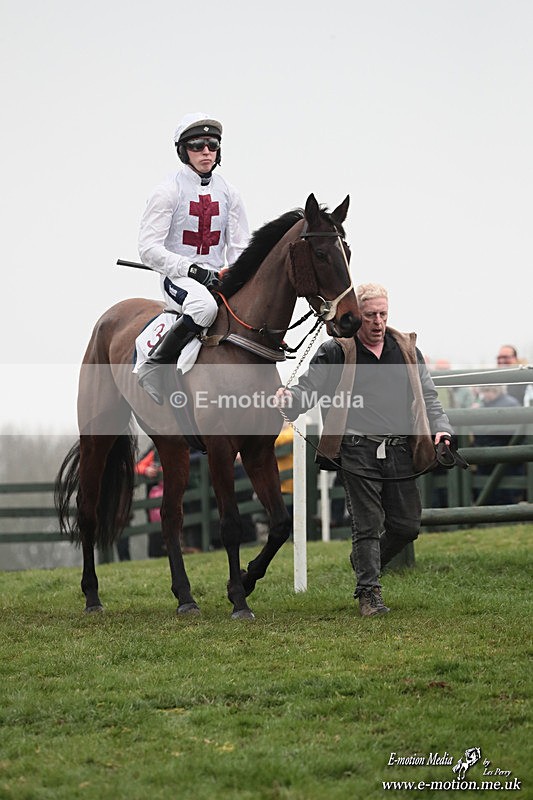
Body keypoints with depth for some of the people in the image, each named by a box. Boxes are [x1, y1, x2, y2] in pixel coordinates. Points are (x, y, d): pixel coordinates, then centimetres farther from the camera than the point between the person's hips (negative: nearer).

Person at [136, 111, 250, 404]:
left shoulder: (227, 192, 11)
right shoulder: (169, 190, -3)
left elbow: (240, 248, 12)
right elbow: (149, 248, -9)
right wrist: (191, 269, -19)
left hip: (217, 278, 5)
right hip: (177, 277, -5)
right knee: (204, 305, -38)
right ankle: (153, 367, -24)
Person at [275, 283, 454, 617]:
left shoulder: (407, 349, 14)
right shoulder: (337, 352, 3)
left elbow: (428, 397, 16)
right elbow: (309, 388, 2)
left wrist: (440, 428, 0)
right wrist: (289, 398, -21)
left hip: (399, 451, 4)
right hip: (358, 452, -4)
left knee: (408, 525, 7)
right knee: (368, 525, -3)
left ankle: (366, 561, 32)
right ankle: (369, 593, 8)